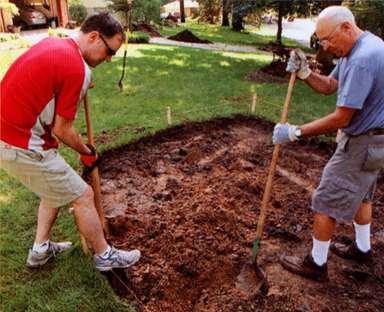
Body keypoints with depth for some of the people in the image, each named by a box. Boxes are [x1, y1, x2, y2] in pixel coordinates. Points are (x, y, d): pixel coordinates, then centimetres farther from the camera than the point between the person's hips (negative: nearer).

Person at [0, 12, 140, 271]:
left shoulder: (53, 44, 7)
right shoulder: (77, 69, -21)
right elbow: (62, 130, -15)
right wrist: (88, 153, 3)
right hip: (24, 148, -9)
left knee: (57, 188, 25)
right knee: (83, 195, 3)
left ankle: (41, 249, 36)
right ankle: (105, 256, 21)